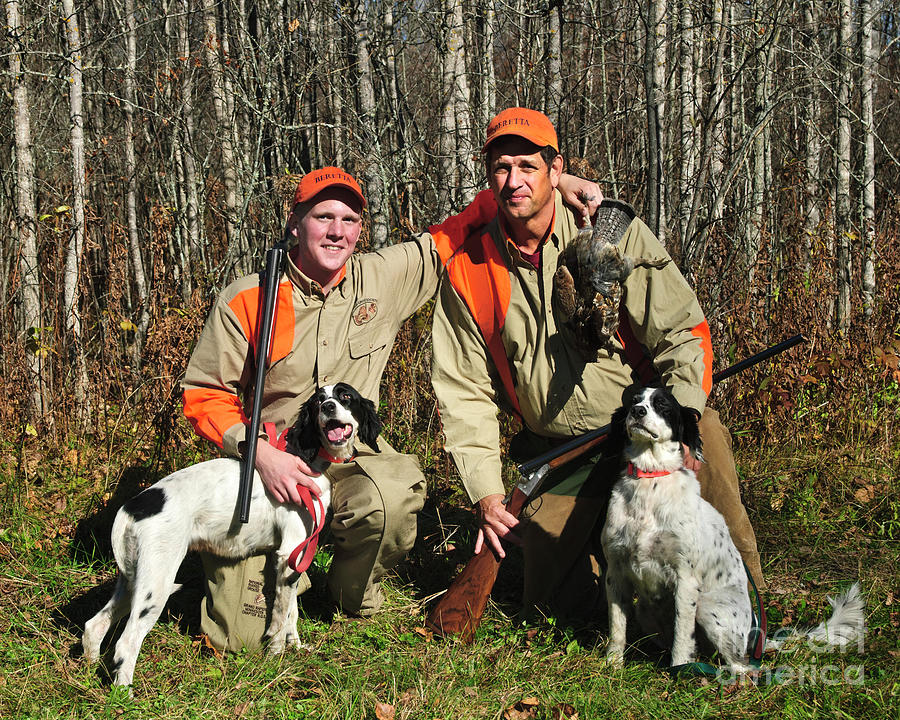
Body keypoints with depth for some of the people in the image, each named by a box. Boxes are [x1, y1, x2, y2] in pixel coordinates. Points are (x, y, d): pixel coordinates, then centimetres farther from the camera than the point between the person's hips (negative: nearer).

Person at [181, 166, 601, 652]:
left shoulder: (383, 279, -2)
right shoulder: (245, 301, -9)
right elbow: (204, 394, -6)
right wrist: (262, 454, -22)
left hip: (350, 456, 2)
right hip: (268, 461, -2)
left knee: (397, 491, -36)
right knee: (243, 638, -11)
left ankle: (353, 591, -2)